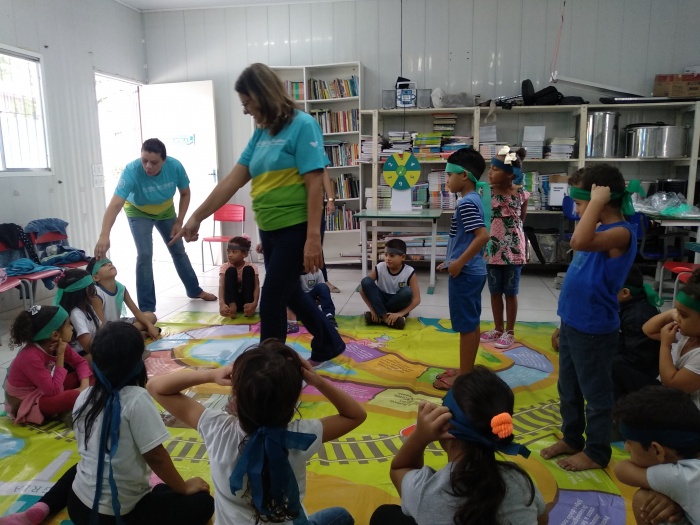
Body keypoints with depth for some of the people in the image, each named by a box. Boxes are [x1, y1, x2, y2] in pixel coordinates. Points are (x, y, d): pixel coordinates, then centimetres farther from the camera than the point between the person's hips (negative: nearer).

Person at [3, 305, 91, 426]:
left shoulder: (58, 345, -9)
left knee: (85, 373, -5)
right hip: (26, 405, -9)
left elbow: (81, 362, -1)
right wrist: (60, 356, -28)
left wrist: (84, 385, -20)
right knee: (76, 396, -33)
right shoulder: (31, 357, -32)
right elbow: (54, 390, -32)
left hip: (44, 392, 9)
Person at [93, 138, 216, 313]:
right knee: (145, 255, -17)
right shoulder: (131, 171, -38)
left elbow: (185, 194, -11)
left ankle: (195, 290, 34)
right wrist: (104, 236, -60)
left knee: (178, 251, 13)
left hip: (165, 211, 3)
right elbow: (115, 204, -47)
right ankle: (146, 308, -7)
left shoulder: (175, 166, -30)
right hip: (138, 212, -3)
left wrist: (179, 222, -16)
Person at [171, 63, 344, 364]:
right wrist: (197, 217, 9)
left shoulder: (302, 126, -11)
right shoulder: (261, 134, 10)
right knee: (288, 294, 18)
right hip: (269, 229, 8)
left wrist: (313, 237, -22)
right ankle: (329, 345, 37)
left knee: (271, 302, -2)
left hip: (296, 228, -8)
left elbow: (314, 184, -17)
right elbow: (233, 181, 10)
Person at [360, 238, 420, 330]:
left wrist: (399, 314, -29)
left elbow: (417, 299, -18)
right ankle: (385, 316, -26)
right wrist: (372, 309, -21)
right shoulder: (379, 268, -13)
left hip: (397, 304, -1)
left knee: (407, 291, -34)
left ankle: (380, 315, -20)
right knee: (366, 281, -24)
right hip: (381, 301, 1)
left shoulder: (409, 272, -17)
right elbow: (363, 288, -11)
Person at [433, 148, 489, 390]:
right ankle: (467, 370, 27)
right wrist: (453, 260, 20)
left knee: (465, 326, -1)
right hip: (473, 271, 10)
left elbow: (483, 235, -27)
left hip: (465, 273, -10)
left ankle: (464, 376, 10)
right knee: (471, 324, 15)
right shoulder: (473, 200, 12)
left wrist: (459, 263, -23)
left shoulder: (466, 203, -18)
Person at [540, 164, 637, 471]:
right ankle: (572, 438, 38)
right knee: (568, 389, 21)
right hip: (572, 323, 9)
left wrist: (596, 203, -31)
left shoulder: (620, 232, -20)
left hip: (594, 329, -9)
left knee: (595, 392, 9)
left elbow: (579, 242, -39)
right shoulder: (600, 231, 9)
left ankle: (596, 452, 26)